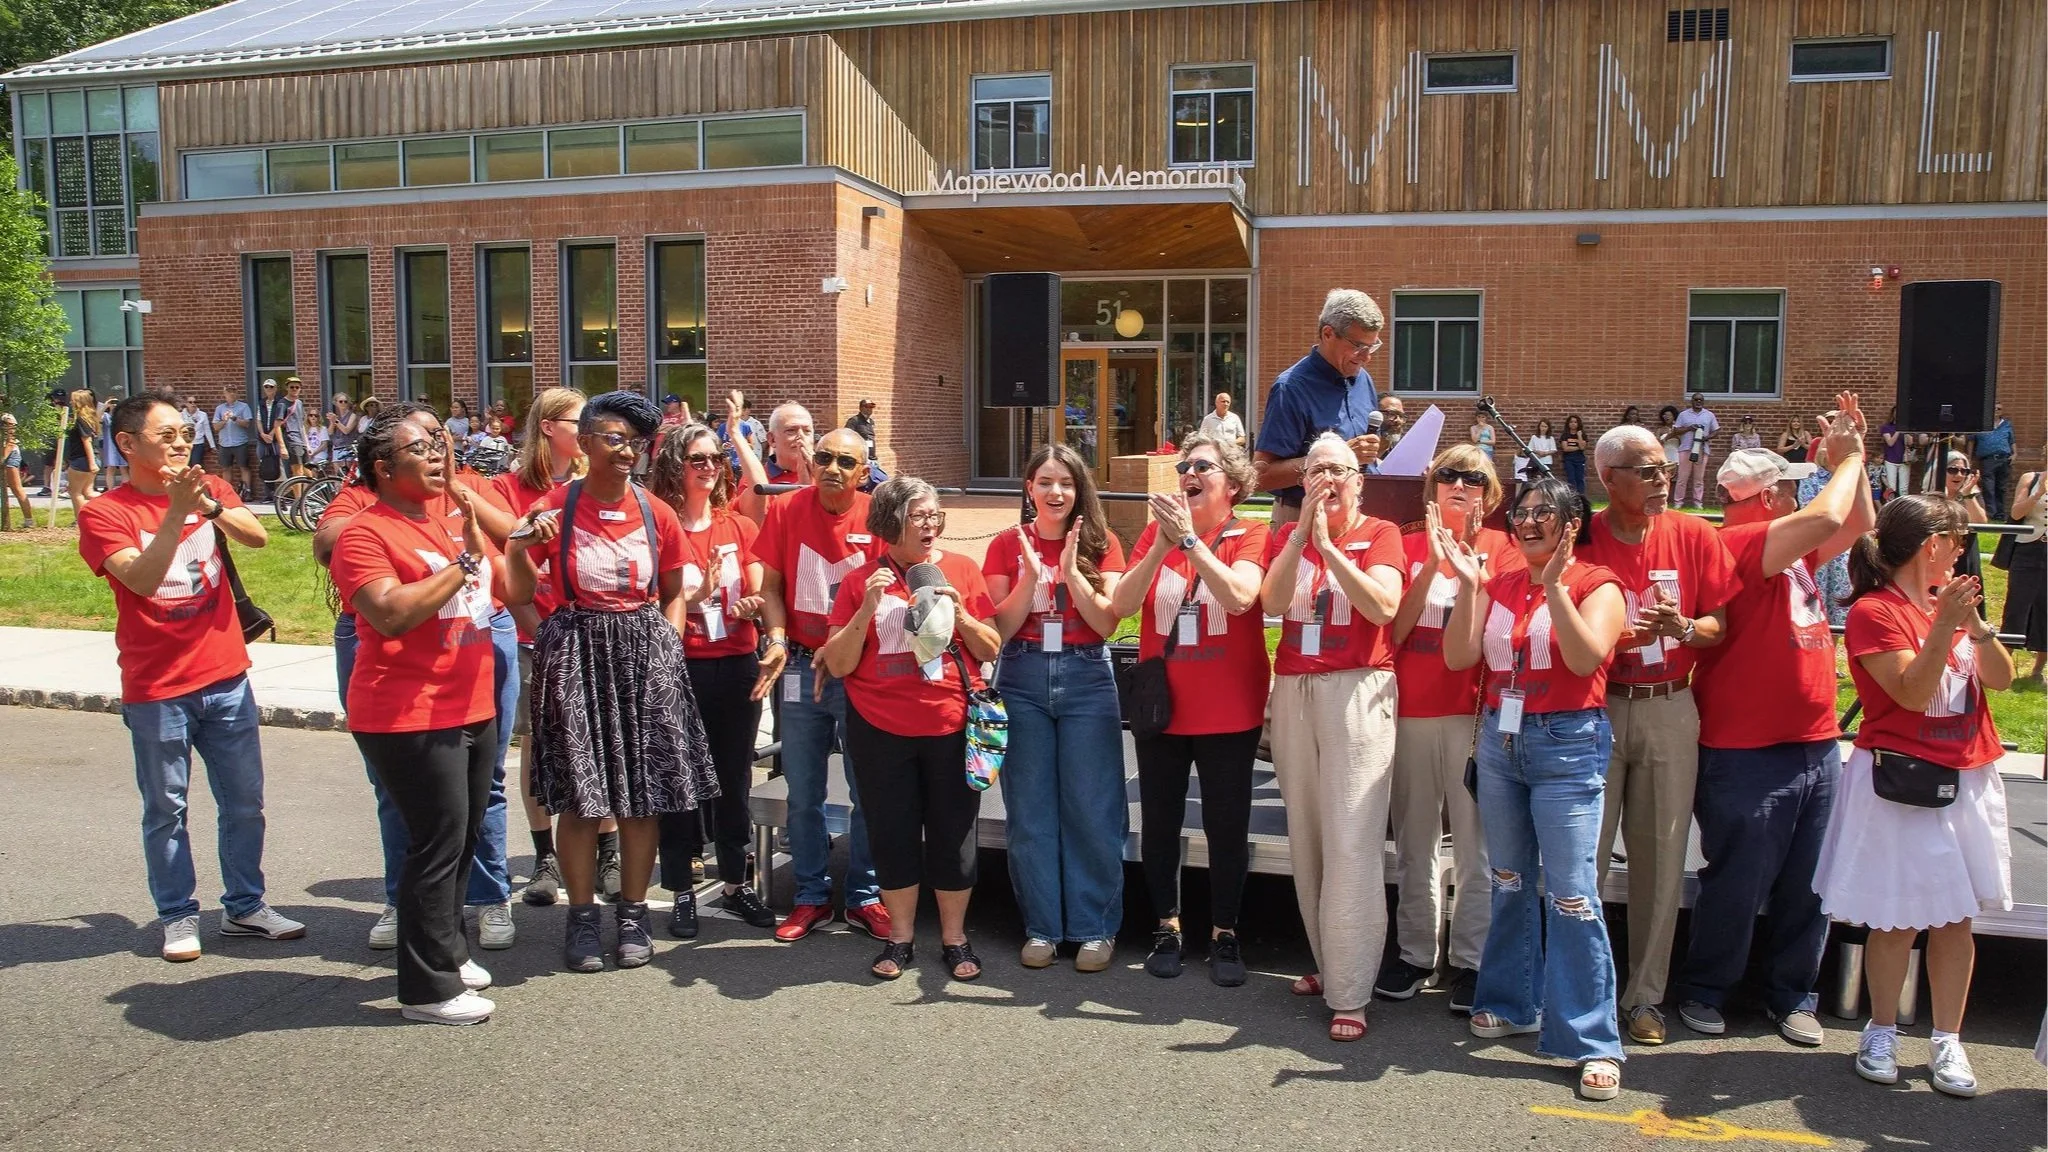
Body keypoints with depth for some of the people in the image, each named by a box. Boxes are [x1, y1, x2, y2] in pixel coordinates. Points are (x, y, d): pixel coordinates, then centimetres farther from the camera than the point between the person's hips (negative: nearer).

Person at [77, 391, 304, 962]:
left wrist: (211, 506, -28)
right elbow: (141, 579, -21)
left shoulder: (209, 488, 4)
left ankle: (245, 906, 25)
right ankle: (178, 916, 22)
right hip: (156, 690, -3)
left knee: (244, 803, 11)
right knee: (166, 810, 7)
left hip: (226, 677, 4)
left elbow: (257, 537, -11)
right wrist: (177, 510, -29)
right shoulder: (104, 513, -7)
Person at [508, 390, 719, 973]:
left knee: (645, 791, 5)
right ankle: (582, 915, 17)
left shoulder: (657, 514, 4)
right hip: (576, 655, -2)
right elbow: (518, 595, 3)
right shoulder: (554, 508, -2)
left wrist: (667, 650, 1)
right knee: (579, 793, 2)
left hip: (647, 655, 2)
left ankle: (633, 912, 20)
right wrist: (523, 542, -11)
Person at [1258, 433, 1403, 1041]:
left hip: (1357, 692, -4)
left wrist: (1329, 546, -16)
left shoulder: (1380, 533, 2)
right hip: (1293, 690, 5)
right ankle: (1326, 962, 22)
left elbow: (1384, 607, -14)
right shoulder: (1285, 536, 12)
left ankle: (1349, 994, -6)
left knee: (1352, 843, -9)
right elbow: (1272, 602, -5)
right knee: (1305, 837, 8)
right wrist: (1303, 533, -11)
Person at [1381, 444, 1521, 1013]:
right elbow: (1394, 629, 1)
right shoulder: (1410, 544, 10)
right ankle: (1415, 952, 19)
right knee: (1414, 841, 9)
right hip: (1412, 705, 2)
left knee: (1477, 842, -1)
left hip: (1475, 709, -2)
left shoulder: (1501, 549, 5)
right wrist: (1430, 565, -9)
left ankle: (1470, 959, 10)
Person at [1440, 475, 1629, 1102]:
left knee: (1571, 894, -9)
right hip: (1500, 738, 6)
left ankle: (1593, 1042, -3)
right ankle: (1512, 1002, 28)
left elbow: (1586, 657, -20)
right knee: (1509, 881, 14)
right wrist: (1467, 584, -8)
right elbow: (1458, 657, 0)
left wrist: (1554, 586, -24)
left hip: (1567, 744, -5)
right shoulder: (1499, 585, 11)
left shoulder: (1595, 585, -3)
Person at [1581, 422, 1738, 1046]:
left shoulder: (1694, 536, 2)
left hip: (1669, 709, 2)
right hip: (1596, 708, -2)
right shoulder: (1581, 540, -4)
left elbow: (1720, 626, 4)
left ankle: (1645, 994, 18)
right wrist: (1609, 638, -20)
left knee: (1660, 856, 5)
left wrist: (1684, 628, -17)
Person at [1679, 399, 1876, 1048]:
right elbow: (1826, 517, -24)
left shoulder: (1794, 551, 13)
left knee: (1806, 885, 14)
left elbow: (1858, 524, 24)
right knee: (1738, 882, 2)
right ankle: (1705, 992, 19)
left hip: (1816, 744, 9)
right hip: (1748, 754, -8)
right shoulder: (1737, 544, -15)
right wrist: (1849, 458, -8)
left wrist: (1851, 458, 12)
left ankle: (1793, 996, 27)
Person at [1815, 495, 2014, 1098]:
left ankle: (1948, 1042, 17)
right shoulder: (1874, 612, -10)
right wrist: (1944, 623, -22)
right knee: (1896, 918, 1)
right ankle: (1882, 1033, 18)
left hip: (1967, 777, 6)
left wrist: (1975, 622, -8)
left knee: (1957, 915, 7)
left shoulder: (1948, 600, 12)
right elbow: (1912, 693, -17)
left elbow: (2001, 679, 6)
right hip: (1900, 781, -6)